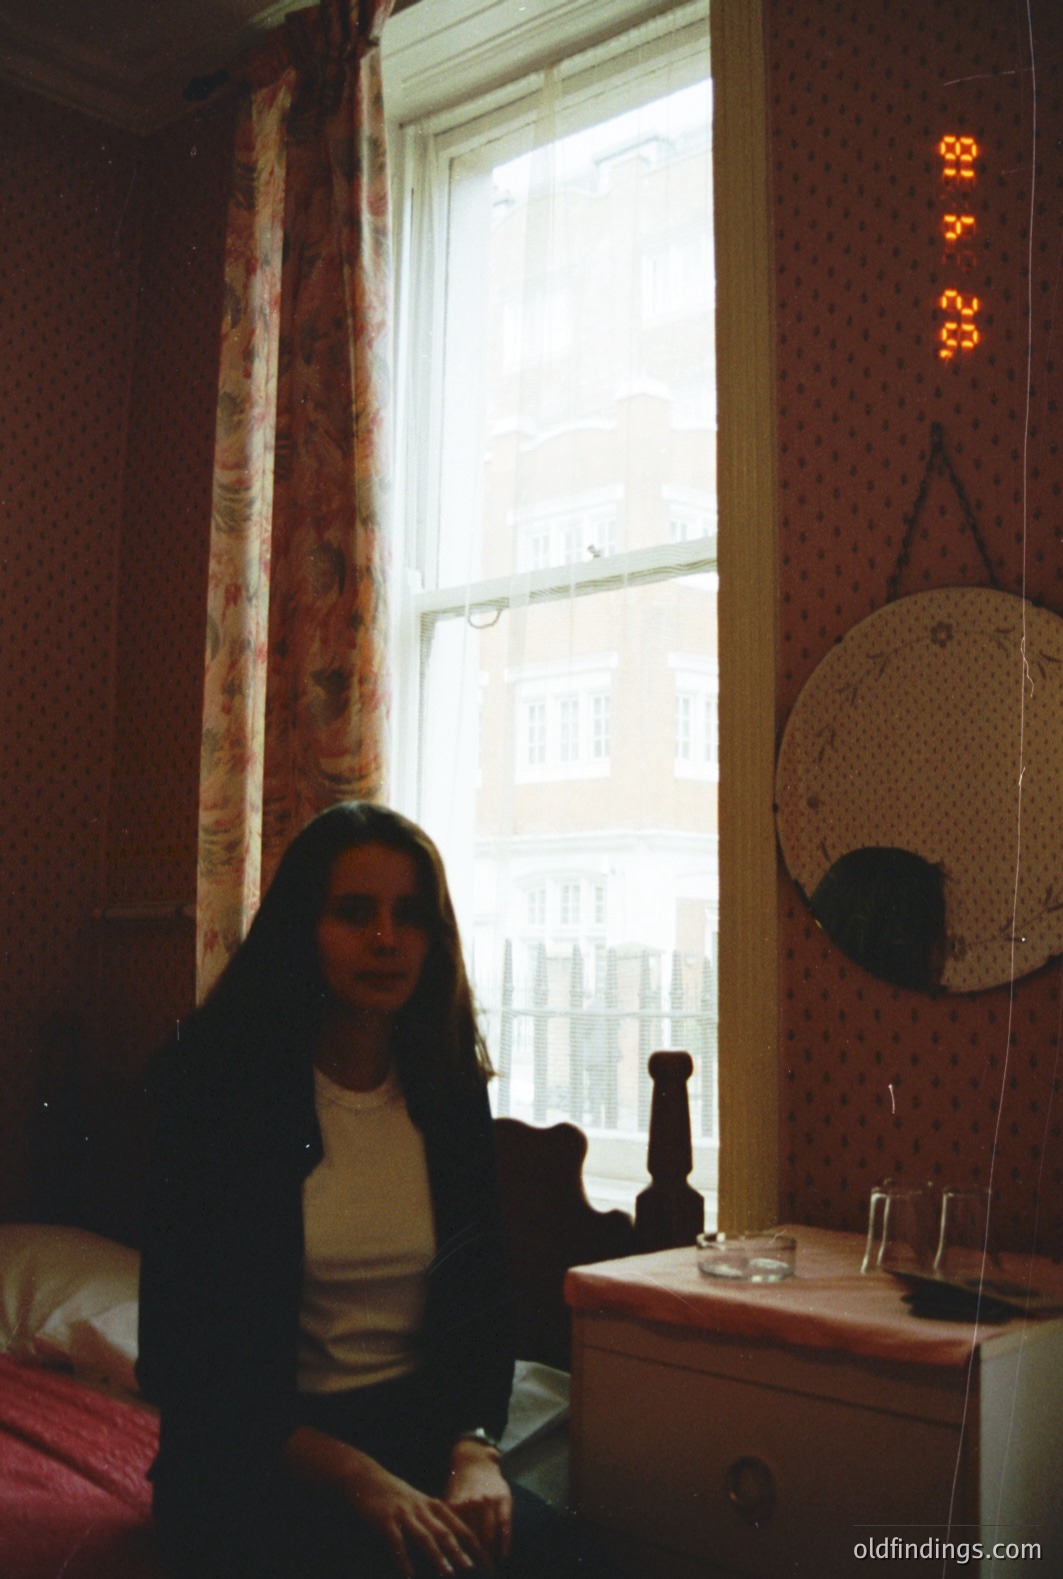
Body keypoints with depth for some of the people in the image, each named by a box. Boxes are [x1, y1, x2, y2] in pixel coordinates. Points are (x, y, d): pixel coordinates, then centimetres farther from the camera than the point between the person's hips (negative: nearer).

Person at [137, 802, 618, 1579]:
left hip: (419, 1430, 4)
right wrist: (357, 1477, -19)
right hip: (256, 1457, -3)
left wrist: (475, 1450, -13)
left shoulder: (453, 1090, 4)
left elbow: (482, 1300, 7)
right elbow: (182, 1349, -10)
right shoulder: (214, 1084, -8)